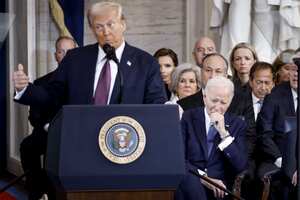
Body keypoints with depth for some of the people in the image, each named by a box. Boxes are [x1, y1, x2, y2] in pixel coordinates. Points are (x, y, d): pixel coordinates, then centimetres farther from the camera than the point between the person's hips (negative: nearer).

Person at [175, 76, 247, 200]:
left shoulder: (237, 124, 10)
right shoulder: (187, 118, 6)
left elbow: (240, 166, -2)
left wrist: (223, 133, -11)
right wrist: (203, 177, -17)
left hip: (219, 188, 1)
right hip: (188, 185, -1)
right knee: (190, 180, -36)